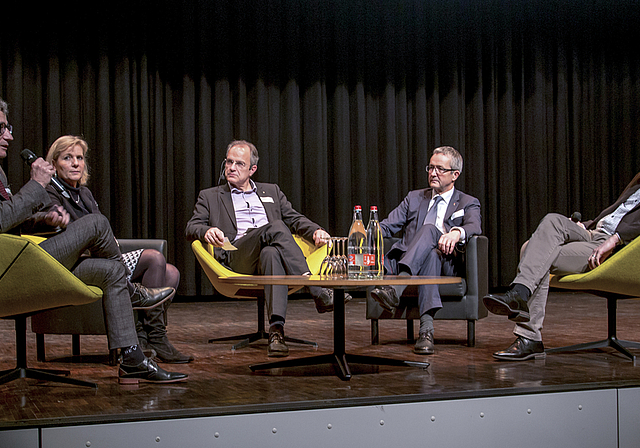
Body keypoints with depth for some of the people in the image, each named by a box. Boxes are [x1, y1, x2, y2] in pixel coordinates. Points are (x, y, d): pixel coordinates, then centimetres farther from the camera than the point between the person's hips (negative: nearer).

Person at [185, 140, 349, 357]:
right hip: (236, 256, -2)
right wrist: (207, 231, -13)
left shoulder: (272, 192, 30)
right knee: (276, 227, -34)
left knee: (271, 253, -40)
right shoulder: (210, 196, 24)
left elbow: (295, 219, 24)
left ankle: (276, 330, -54)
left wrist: (316, 231, 2)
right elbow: (191, 227, 13)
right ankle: (319, 293, -45)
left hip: (271, 248, 2)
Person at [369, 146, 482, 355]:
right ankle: (426, 327, -49)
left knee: (429, 229, -33)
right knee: (430, 256, -37)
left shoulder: (468, 203, 16)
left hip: (446, 265, -2)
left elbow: (474, 227, -8)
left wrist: (457, 232, -33)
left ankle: (395, 289, -52)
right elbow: (387, 226, 16)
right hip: (407, 262, 2)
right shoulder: (414, 198, 27)